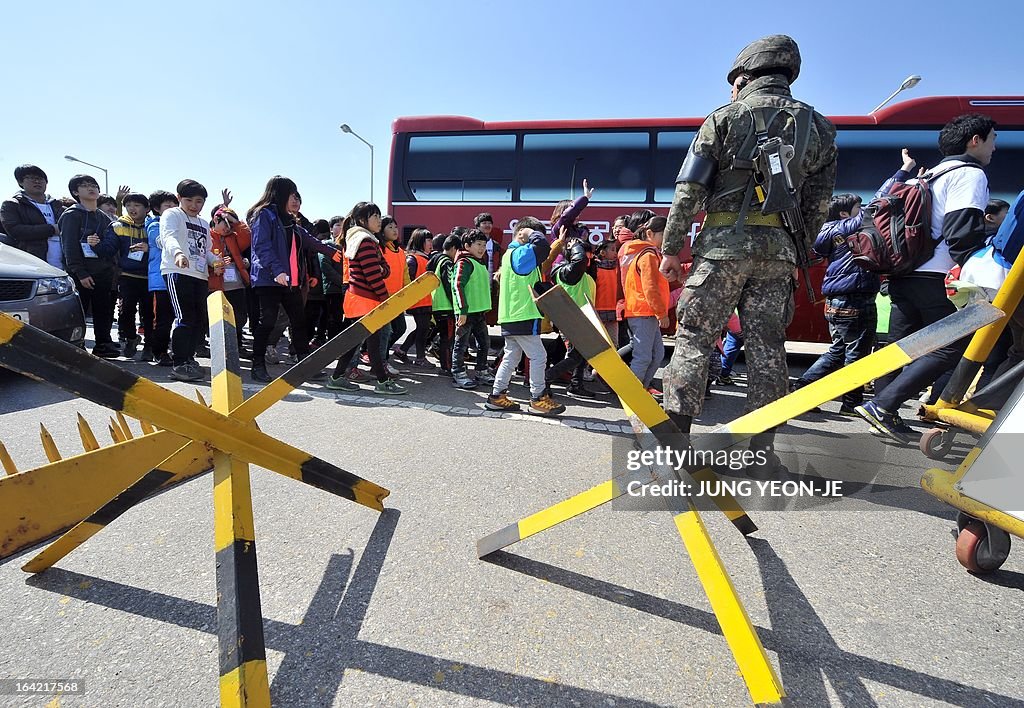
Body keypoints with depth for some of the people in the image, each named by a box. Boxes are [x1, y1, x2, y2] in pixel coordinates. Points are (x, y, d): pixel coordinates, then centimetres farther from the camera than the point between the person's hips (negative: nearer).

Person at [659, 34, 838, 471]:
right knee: (767, 347, 6)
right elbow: (817, 206, 13)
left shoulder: (726, 117, 5)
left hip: (724, 242, -4)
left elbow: (689, 191, -3)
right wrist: (796, 252, 20)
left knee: (693, 338, -2)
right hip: (778, 248, 4)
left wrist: (672, 248, 0)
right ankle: (762, 448, 11)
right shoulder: (818, 129, 18)